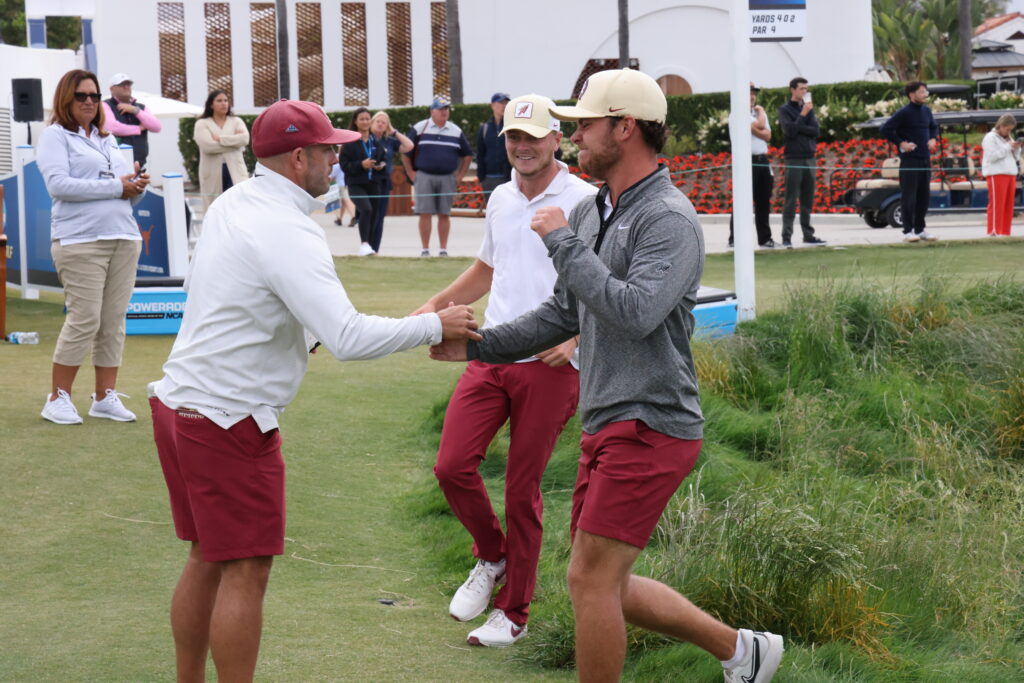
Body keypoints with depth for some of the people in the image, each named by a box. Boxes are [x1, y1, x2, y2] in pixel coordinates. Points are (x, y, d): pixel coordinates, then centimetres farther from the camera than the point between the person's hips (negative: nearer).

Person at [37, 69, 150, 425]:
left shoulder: (107, 139, 22)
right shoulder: (55, 136, 1)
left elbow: (128, 189, 23)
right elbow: (58, 185, -14)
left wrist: (137, 185, -2)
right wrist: (116, 187, -12)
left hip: (124, 238, 6)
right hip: (81, 240, -6)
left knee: (114, 322, 4)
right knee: (84, 321, -9)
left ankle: (105, 396, 11)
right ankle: (58, 399, 2)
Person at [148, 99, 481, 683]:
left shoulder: (231, 204, 9)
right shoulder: (288, 232, -19)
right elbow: (349, 338, -27)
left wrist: (304, 336, 19)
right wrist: (435, 325, -18)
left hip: (177, 405, 9)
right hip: (229, 420, -9)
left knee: (208, 560, 18)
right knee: (246, 570, -2)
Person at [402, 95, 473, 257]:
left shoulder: (456, 131, 10)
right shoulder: (419, 129, 2)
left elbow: (467, 155, 18)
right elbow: (406, 154, 7)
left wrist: (460, 175, 10)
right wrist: (411, 174, 1)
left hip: (447, 178, 2)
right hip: (424, 176, -2)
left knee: (444, 214, 3)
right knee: (425, 213, -5)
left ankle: (443, 249, 8)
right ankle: (425, 249, -1)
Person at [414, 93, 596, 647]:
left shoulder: (583, 201, -6)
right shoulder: (501, 199, 14)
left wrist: (574, 336, -19)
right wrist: (439, 303, 15)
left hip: (549, 366, -5)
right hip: (490, 353, 5)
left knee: (522, 489, 1)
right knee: (452, 465, -6)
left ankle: (513, 612, 16)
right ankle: (491, 557, 22)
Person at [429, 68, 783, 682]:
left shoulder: (669, 219, -15)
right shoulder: (589, 215, 13)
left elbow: (635, 313, -29)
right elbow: (564, 314, 23)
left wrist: (563, 243, -21)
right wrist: (476, 346, 17)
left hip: (650, 425, -9)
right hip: (608, 424, 10)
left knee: (591, 579, -8)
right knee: (605, 584, 13)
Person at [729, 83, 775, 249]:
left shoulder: (760, 113, 19)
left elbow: (767, 135, 6)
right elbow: (759, 125, -14)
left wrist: (754, 130, -6)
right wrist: (760, 111, 2)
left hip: (762, 161, 7)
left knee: (763, 202, 8)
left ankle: (765, 238, 14)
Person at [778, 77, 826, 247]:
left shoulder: (809, 108, 13)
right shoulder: (785, 110, -1)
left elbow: (815, 130, 2)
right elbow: (790, 130, -14)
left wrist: (799, 128, -9)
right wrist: (803, 114, -13)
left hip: (809, 158, 5)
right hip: (793, 159, -5)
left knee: (808, 200, 9)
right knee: (791, 200, -7)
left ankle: (808, 234, 14)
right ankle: (787, 236, -7)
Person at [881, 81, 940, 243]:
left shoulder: (926, 111, 11)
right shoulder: (904, 113, -10)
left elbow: (934, 127, 28)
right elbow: (885, 129, -11)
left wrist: (933, 139, 9)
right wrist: (901, 143, -13)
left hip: (925, 159, 7)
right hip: (909, 159, -7)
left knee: (924, 196, 10)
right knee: (908, 197, -4)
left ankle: (920, 229, 19)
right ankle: (908, 231, -1)